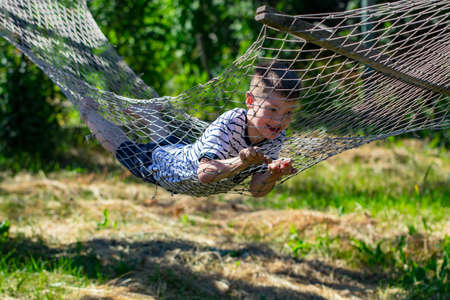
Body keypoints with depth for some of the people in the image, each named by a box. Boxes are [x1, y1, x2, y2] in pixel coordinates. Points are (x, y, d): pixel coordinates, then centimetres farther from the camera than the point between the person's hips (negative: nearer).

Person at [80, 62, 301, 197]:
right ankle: (89, 112, 46)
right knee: (124, 148, 22)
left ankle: (150, 115, 65)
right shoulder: (227, 125, -44)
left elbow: (257, 190, -28)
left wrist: (274, 173, -49)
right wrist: (241, 163, -71)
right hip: (162, 164, -5)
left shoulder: (276, 138, -27)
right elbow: (205, 174, -56)